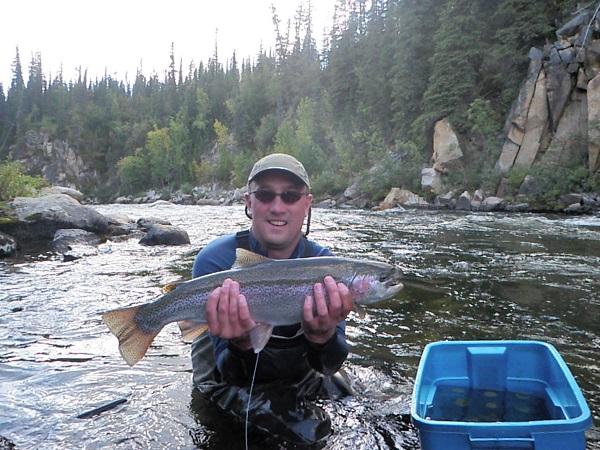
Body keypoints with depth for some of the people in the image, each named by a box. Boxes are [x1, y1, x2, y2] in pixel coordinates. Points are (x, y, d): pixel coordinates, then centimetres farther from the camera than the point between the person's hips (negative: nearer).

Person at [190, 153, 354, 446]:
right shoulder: (215, 260, -22)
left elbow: (329, 366, -19)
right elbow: (233, 376, -22)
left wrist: (323, 334, -42)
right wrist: (241, 344, -45)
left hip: (298, 379, 5)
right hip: (231, 387, -4)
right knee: (312, 429, -23)